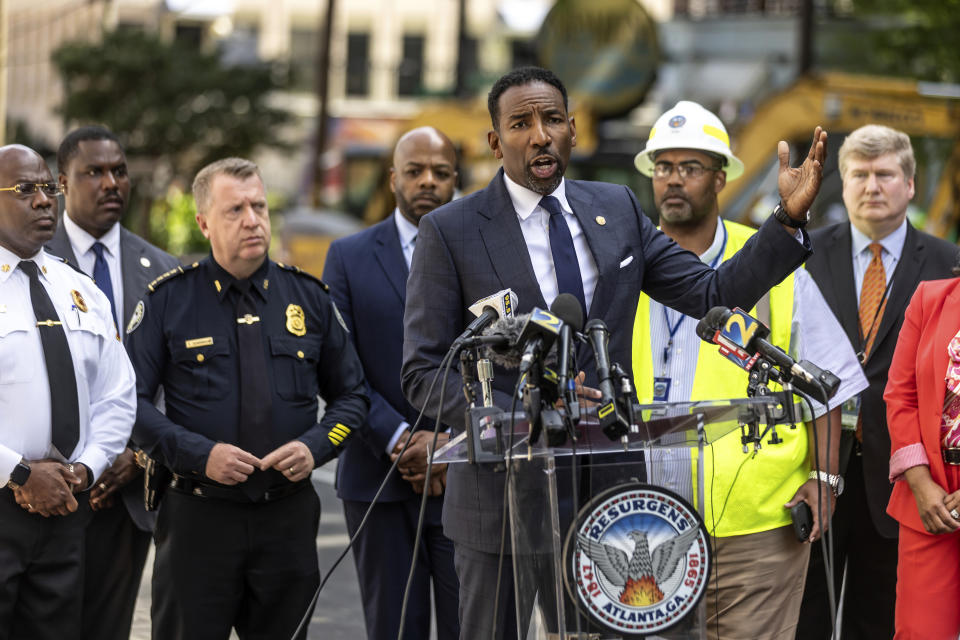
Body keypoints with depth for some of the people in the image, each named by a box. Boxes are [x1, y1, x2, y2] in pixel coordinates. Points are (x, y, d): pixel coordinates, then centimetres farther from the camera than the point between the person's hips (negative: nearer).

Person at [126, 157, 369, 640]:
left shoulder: (309, 296, 8)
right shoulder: (168, 300, 0)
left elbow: (350, 395, 14)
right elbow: (132, 400, -3)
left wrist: (315, 447, -6)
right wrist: (200, 454, -16)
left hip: (289, 514, 2)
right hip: (198, 515, -2)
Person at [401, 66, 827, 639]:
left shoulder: (617, 210, 8)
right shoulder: (450, 232, -4)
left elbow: (716, 295, 7)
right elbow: (424, 373, -7)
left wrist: (791, 217, -6)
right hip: (505, 499, -3)